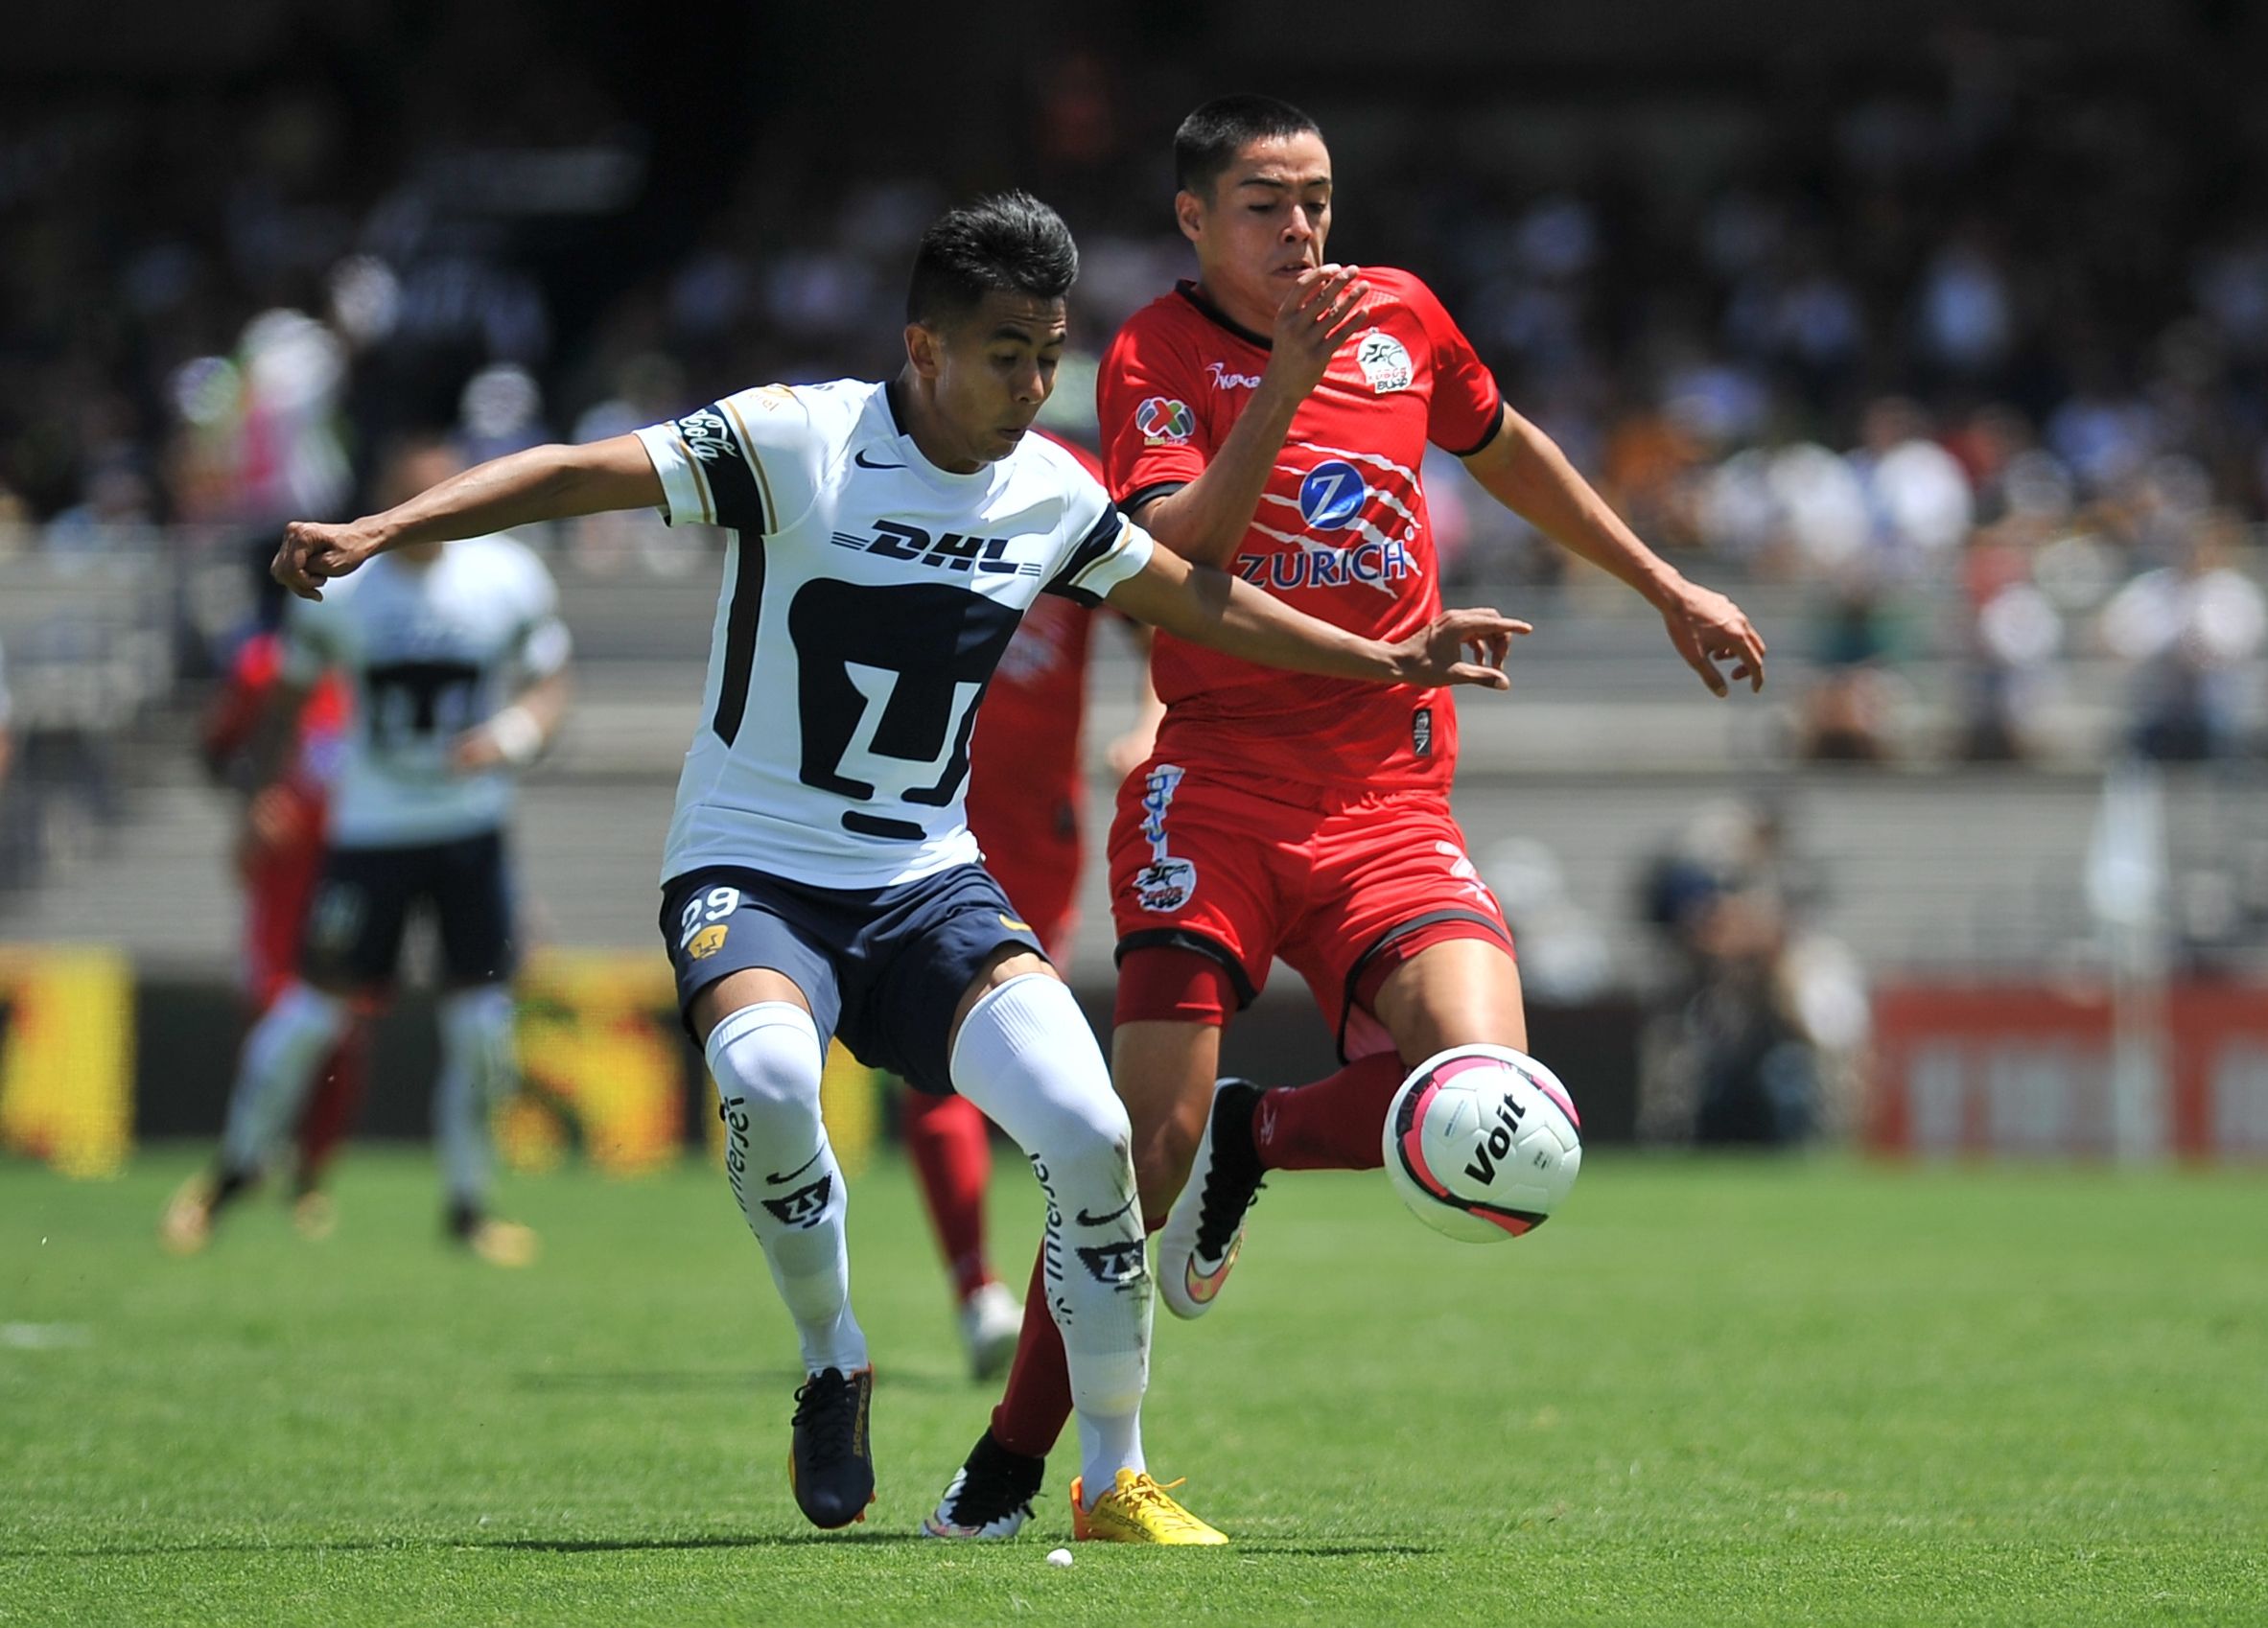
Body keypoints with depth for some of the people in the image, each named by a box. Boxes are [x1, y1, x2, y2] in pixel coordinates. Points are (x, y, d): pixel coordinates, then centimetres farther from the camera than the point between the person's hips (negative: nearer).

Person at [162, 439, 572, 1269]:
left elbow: (549, 687, 2)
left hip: (473, 828, 1)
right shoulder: (339, 587, -6)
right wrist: (263, 795, 2)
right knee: (317, 1005, -2)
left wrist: (508, 737, -18)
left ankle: (466, 1201, 14)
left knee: (481, 1021, -3)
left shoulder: (510, 579, -6)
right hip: (370, 832, -1)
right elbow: (289, 694, 7)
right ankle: (238, 1161, 20)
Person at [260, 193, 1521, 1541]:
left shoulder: (1051, 495, 3)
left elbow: (1192, 596, 21)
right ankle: (835, 1366, -7)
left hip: (927, 883, 4)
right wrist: (377, 532, -31)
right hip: (751, 870, -4)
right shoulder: (796, 442, -14)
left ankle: (1118, 1481, 0)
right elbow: (577, 475, -19)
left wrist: (1385, 659, 25)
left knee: (1086, 1127, -18)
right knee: (769, 1076, -37)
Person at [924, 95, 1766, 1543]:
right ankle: (1011, 1462, 3)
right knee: (1150, 1139, -14)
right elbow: (1178, 556, -19)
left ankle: (1252, 1140, 11)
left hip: (1392, 807, 4)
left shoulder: (1403, 316, 11)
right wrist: (1287, 380, -26)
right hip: (1215, 792, -3)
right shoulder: (1158, 357, -2)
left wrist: (1667, 588, 35)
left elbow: (1504, 448, 30)